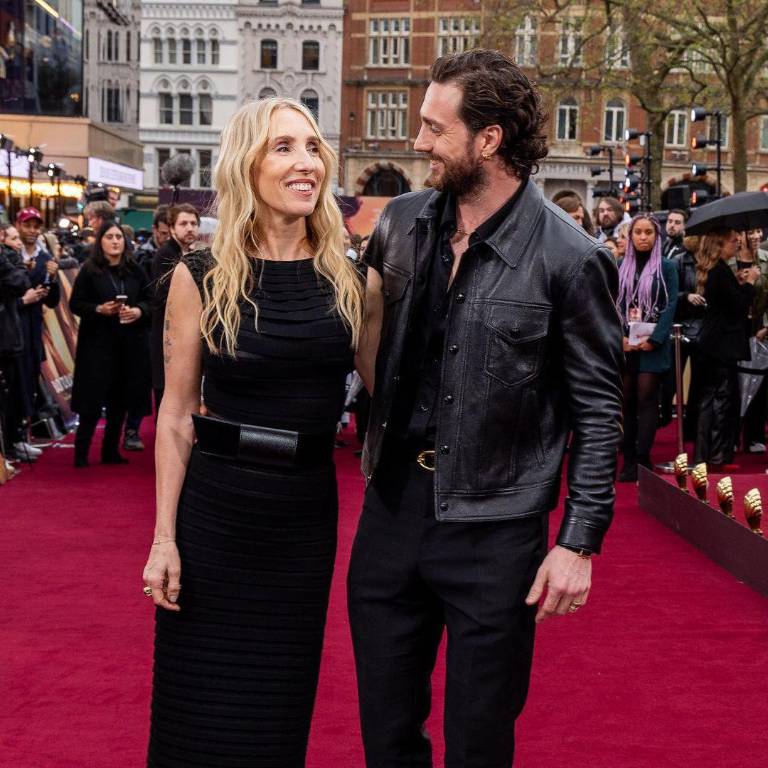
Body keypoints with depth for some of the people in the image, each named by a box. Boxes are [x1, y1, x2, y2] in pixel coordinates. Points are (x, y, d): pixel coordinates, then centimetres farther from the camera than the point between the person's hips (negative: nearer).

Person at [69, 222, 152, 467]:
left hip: (129, 344, 4)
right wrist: (99, 309, -18)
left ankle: (111, 451, 19)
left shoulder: (135, 270, 7)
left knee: (119, 401, 8)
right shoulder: (89, 270, -2)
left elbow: (149, 299, 9)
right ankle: (81, 453, 6)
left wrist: (139, 311, -11)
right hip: (98, 342, -4)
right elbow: (75, 303, -3)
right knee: (93, 401, -4)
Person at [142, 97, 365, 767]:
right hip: (215, 509, -2)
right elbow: (176, 413, -4)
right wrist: (164, 537, -6)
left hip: (307, 512, 2)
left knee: (281, 702, 14)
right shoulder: (201, 278, -6)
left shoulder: (347, 279, 1)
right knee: (201, 710, 9)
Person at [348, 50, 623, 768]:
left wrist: (579, 541, -10)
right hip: (392, 504, 5)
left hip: (494, 528, -5)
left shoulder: (568, 259, -14)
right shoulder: (401, 223, 1)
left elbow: (598, 410, -9)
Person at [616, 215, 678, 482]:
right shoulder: (620, 268, 10)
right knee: (627, 402, 4)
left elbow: (670, 306, -4)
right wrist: (619, 337, -8)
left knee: (647, 400, -5)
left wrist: (654, 339, -14)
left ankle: (643, 461, -4)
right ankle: (628, 460, 8)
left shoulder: (667, 267, 3)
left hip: (653, 345, -3)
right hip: (624, 345, 3)